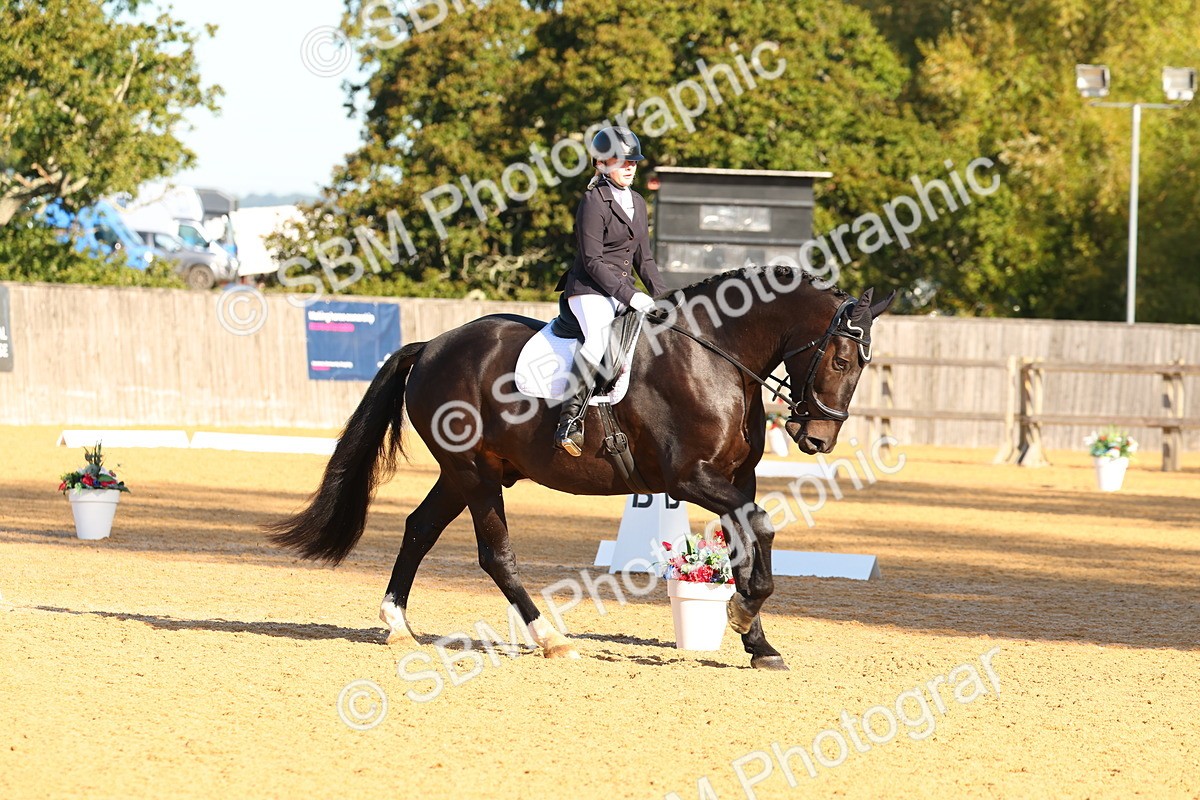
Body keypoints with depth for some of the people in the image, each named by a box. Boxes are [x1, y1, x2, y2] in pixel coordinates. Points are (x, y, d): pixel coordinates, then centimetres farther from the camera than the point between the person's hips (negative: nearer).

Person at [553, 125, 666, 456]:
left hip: (623, 291, 8)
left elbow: (643, 258, 21)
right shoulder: (594, 202, -9)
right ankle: (570, 420, -34)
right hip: (589, 290, -8)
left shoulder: (637, 203, 16)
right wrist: (630, 295, -20)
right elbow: (593, 261, -14)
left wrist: (661, 296, 7)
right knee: (598, 339, -33)